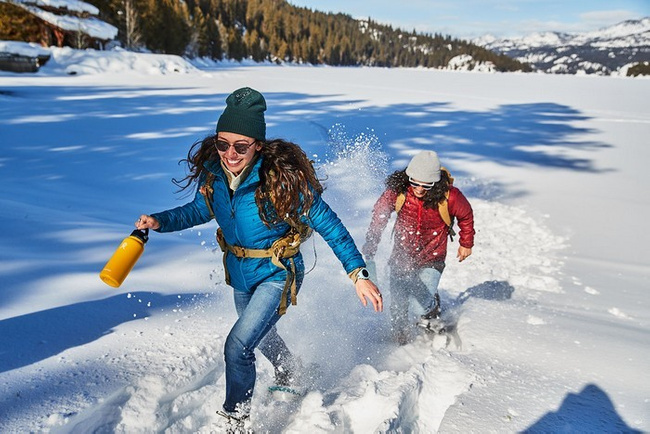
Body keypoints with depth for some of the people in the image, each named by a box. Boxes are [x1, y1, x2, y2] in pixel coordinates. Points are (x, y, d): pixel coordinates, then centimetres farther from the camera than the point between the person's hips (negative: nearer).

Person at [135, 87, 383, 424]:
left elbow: (327, 224, -23)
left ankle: (236, 416, 14)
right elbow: (200, 210, 5)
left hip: (278, 274, -6)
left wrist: (358, 274, -25)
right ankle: (292, 377, 59)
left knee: (238, 346, -14)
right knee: (261, 335, 27)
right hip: (240, 275, 7)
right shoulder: (213, 172, -14)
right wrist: (159, 222, -11)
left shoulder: (282, 179, -30)